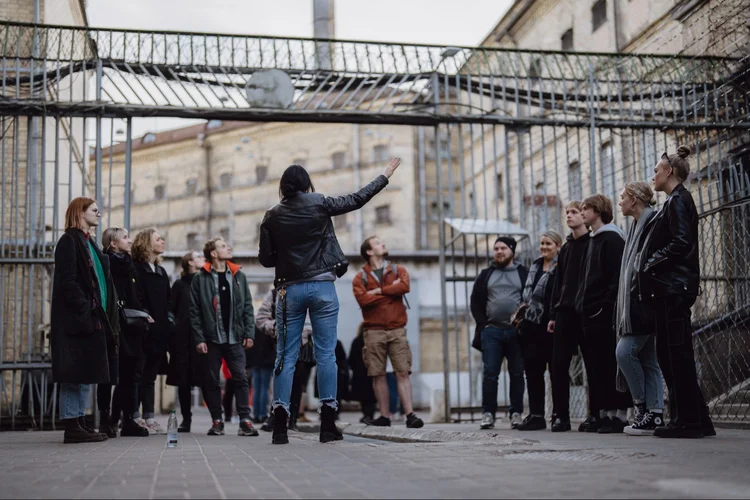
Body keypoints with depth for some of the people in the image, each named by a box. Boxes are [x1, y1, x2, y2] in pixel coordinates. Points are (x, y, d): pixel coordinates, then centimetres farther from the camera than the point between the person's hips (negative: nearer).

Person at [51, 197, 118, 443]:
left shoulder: (89, 243, 20)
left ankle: (79, 423, 15)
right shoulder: (69, 241, -7)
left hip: (91, 318, 9)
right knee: (75, 373, -7)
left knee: (86, 373, 10)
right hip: (75, 319, -9)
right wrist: (86, 309, -20)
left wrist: (107, 316, 11)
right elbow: (66, 280, -16)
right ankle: (72, 426, -4)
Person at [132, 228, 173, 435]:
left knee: (150, 375, 11)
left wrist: (169, 321, 8)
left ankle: (150, 418, 14)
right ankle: (134, 418, 0)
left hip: (159, 331, 7)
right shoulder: (136, 269, -5)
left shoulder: (161, 272, 20)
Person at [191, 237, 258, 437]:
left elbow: (247, 307, 8)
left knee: (241, 378, -5)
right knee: (211, 381, 3)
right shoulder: (200, 279, 1)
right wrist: (199, 338, -8)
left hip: (235, 338, 1)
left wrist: (249, 334, 0)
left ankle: (245, 420, -5)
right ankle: (217, 421, 13)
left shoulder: (239, 276, 9)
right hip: (212, 339, -1)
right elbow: (195, 311, -2)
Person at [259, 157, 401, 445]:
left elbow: (265, 259, 3)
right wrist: (386, 175, 20)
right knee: (326, 354, 1)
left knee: (286, 356, 4)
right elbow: (357, 199, 9)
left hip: (290, 289, 1)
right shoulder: (320, 204, -1)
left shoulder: (272, 216, 3)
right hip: (322, 287, -1)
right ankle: (328, 425, -1)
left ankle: (280, 425, -2)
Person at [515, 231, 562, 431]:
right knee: (532, 370, 7)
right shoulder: (535, 267, 18)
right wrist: (522, 316, 15)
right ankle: (536, 415, 12)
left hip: (551, 326, -7)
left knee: (555, 370, 0)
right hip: (532, 326, 8)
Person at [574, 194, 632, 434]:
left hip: (605, 312, -9)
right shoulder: (593, 240, 21)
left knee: (611, 362, -8)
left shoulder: (612, 238, -6)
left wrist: (608, 304, -21)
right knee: (595, 363, 9)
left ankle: (618, 414, -5)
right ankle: (599, 413, 13)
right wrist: (582, 303, 13)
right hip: (591, 312, 9)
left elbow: (617, 275, -16)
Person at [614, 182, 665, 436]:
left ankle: (643, 409, -3)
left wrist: (642, 290, -21)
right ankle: (654, 414, 7)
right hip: (635, 302, 10)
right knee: (648, 359, 6)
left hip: (645, 301, -10)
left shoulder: (652, 221, -9)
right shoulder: (638, 225, 20)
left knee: (625, 351, -12)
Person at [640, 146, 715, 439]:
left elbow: (680, 243, -19)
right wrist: (650, 266, 11)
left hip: (673, 288, -10)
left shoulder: (678, 200, -8)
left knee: (676, 353, -8)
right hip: (669, 288, 10)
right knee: (670, 353, 10)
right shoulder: (675, 201, 21)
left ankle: (688, 420, -5)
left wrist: (651, 264, -11)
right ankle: (697, 419, 14)